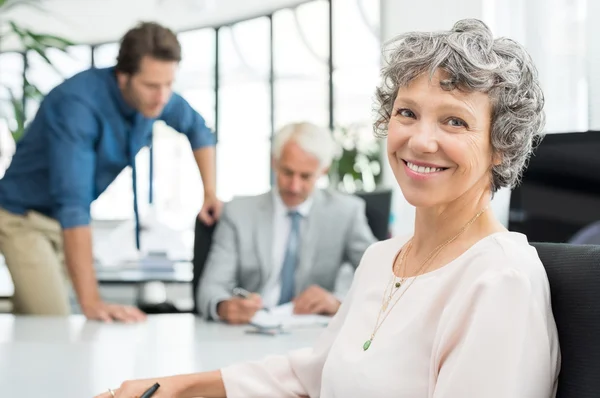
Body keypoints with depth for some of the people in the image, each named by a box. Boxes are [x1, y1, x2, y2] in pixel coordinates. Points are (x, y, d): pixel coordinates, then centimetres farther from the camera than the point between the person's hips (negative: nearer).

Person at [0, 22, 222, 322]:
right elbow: (72, 203, -40)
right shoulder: (78, 103, -33)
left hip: (67, 223, 7)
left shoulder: (154, 96, -10)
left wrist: (210, 193, 0)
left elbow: (198, 129, 13)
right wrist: (91, 301, -46)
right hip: (25, 217, -7)